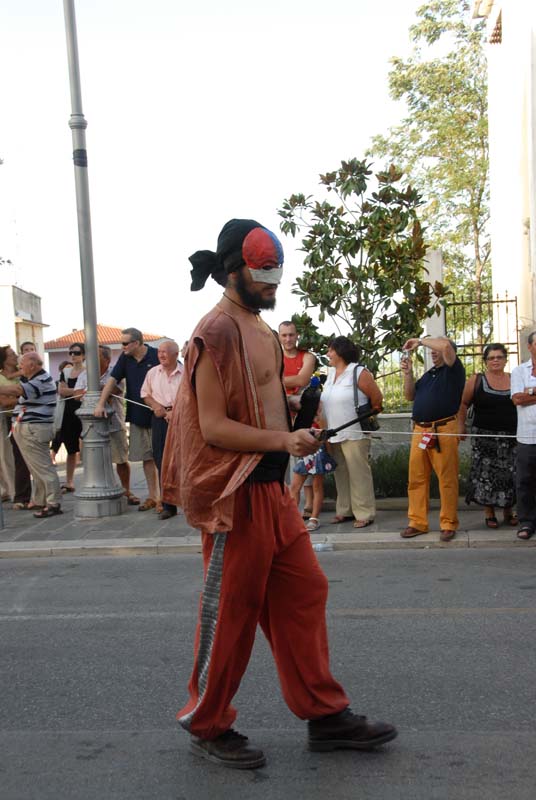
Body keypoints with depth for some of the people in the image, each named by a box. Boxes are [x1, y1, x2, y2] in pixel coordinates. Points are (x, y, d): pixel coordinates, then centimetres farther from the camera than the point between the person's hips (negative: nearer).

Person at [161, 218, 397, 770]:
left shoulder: (259, 329, 15)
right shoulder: (218, 331, -15)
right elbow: (213, 426, -20)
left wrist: (298, 433, 13)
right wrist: (283, 441, -23)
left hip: (271, 487, 9)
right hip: (236, 494, -9)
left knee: (303, 594, 12)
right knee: (231, 611, 3)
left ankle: (325, 715, 25)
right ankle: (207, 728, 22)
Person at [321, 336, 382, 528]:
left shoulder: (359, 373, -9)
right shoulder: (330, 372, 12)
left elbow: (377, 397, -6)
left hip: (354, 434, -7)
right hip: (334, 434, 7)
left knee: (359, 474, -4)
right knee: (341, 474, 13)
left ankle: (365, 513, 3)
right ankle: (345, 510, 22)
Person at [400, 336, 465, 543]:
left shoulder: (453, 370, 3)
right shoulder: (428, 374, 23)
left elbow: (445, 345, -15)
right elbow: (410, 396, 20)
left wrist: (420, 341, -2)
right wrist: (408, 374, 8)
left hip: (443, 431, -7)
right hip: (420, 431, 7)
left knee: (447, 479, -3)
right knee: (416, 478, 4)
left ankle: (448, 524, 5)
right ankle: (418, 522, 10)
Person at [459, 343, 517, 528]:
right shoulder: (476, 380, 1)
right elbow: (463, 404, 4)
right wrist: (461, 426, -3)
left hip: (511, 437, 2)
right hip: (484, 436, -2)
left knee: (509, 475, 6)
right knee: (485, 474, 1)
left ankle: (508, 511, 21)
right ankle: (489, 513, 13)